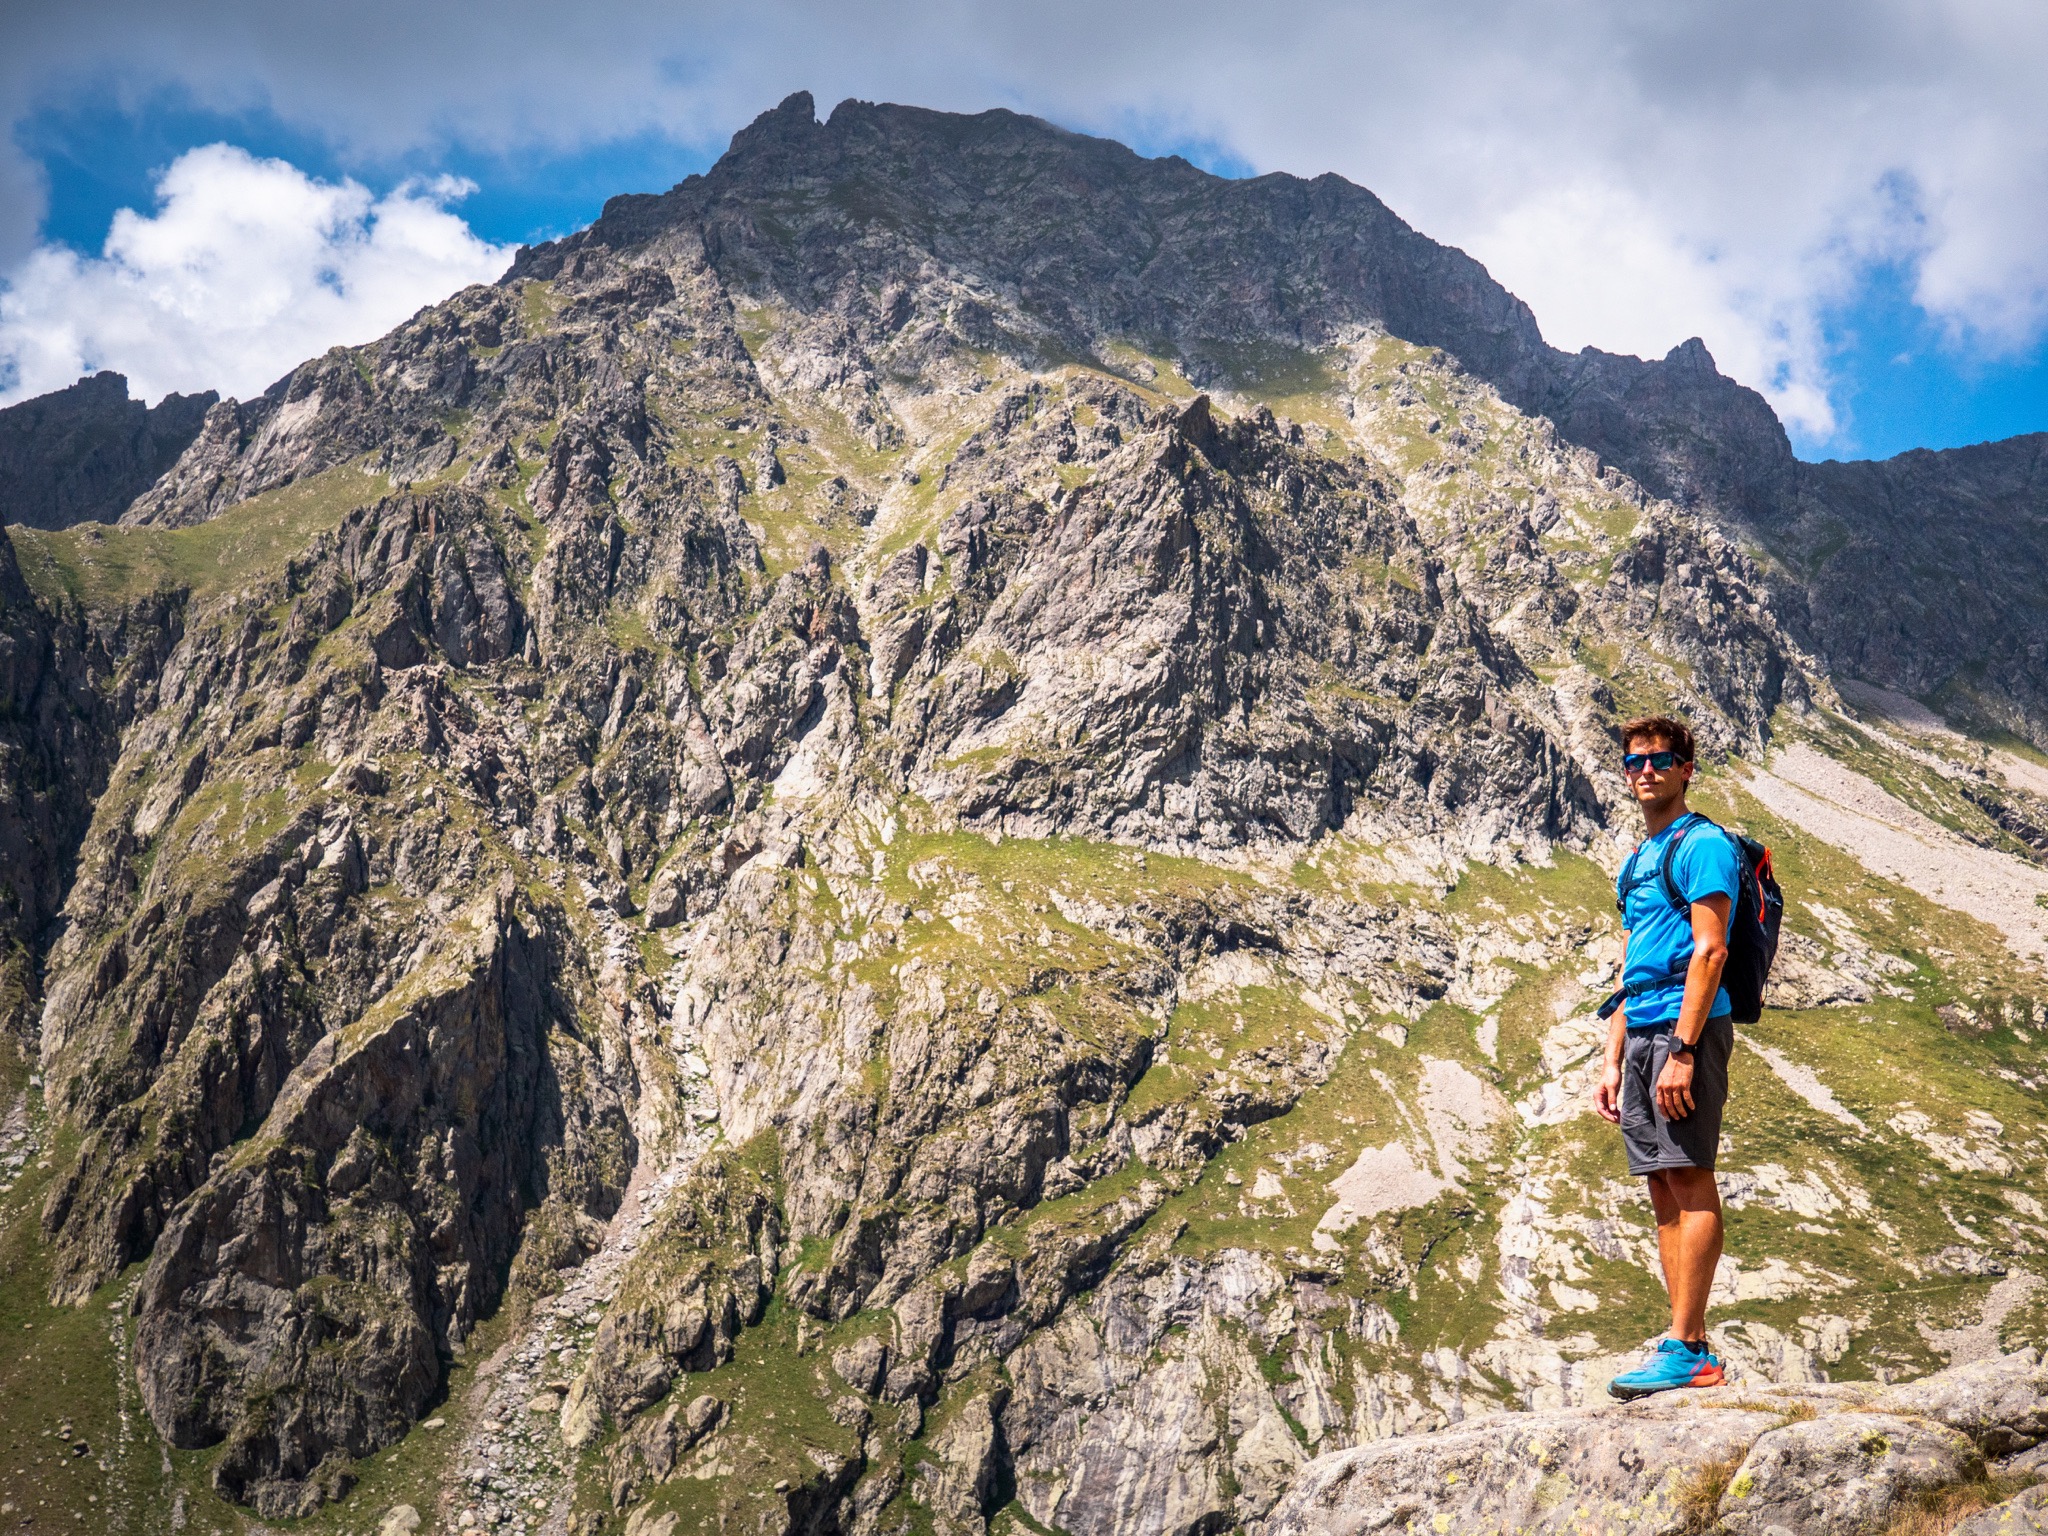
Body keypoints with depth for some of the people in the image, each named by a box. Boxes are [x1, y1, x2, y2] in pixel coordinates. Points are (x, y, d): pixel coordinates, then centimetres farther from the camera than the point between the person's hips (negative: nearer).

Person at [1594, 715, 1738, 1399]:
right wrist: (1613, 1061, 18)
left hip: (1686, 1029, -9)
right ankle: (1690, 1344, 12)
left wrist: (1682, 1049, -21)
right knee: (1664, 1190, 8)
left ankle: (1687, 1350, -9)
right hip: (1644, 1032, 9)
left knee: (1690, 1183, -9)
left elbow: (1710, 949, -15)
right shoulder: (1636, 860, 22)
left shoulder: (1702, 844, -6)